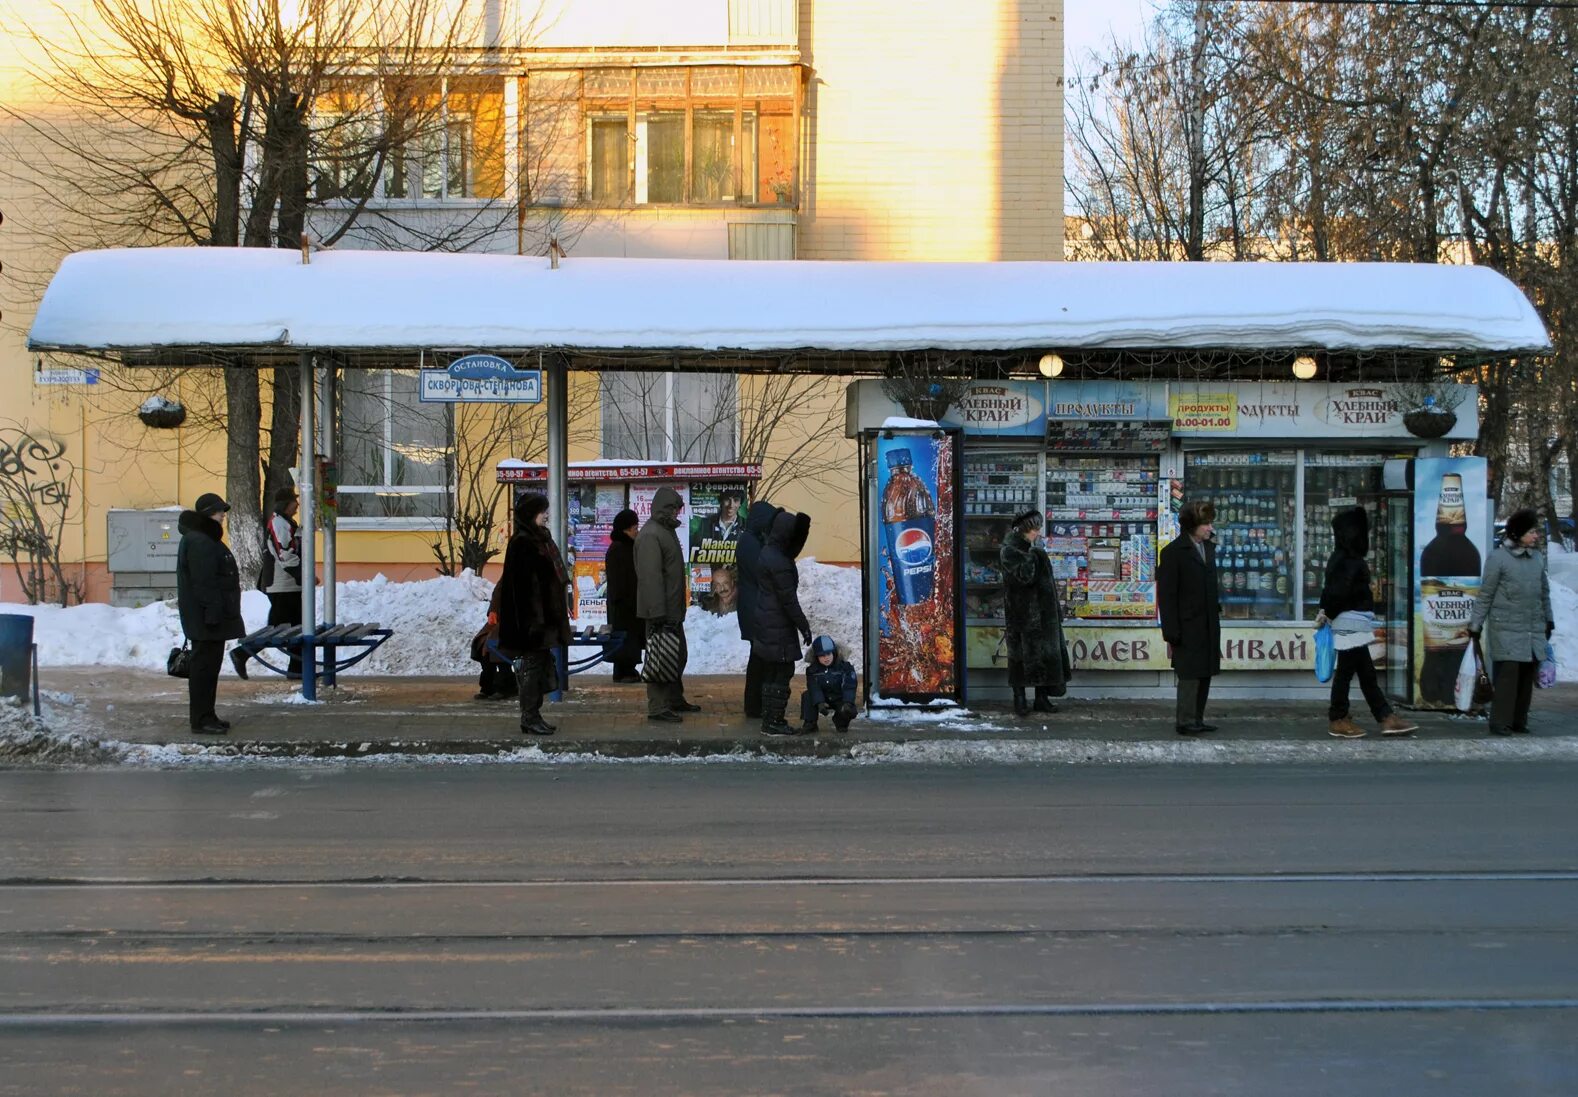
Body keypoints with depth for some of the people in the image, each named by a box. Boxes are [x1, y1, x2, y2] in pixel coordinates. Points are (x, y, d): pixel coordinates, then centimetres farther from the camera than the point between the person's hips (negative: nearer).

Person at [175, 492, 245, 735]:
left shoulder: (206, 539, 18)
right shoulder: (198, 542, -17)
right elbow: (203, 583, -23)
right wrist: (212, 613, -25)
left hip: (212, 617, 11)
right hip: (205, 617, -11)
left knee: (209, 664, 14)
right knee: (204, 664, -7)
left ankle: (206, 715, 20)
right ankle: (201, 719, -4)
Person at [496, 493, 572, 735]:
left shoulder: (541, 540, 16)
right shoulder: (522, 543, -14)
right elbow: (523, 585, -19)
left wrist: (558, 614, 20)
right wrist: (532, 620, -22)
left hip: (545, 618, 10)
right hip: (532, 617, -10)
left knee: (541, 666, 12)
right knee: (531, 665, -5)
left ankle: (534, 715, 18)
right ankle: (529, 718, -1)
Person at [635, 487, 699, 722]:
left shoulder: (666, 531, 16)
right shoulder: (650, 535, -18)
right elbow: (651, 577, -24)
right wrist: (657, 614, -27)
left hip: (672, 611, 11)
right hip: (659, 612, -11)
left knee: (678, 654, 19)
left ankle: (675, 699, 30)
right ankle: (658, 707, -2)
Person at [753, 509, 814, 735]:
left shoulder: (768, 554, 10)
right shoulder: (779, 563, -21)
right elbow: (789, 599, -19)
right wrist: (804, 627, -13)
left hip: (766, 626, 10)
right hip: (778, 629, -10)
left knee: (771, 673, 15)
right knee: (781, 674, -4)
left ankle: (770, 720, 20)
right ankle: (773, 722, -2)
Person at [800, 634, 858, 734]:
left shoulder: (844, 666, -12)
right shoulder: (812, 669, -8)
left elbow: (849, 687, -19)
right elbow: (814, 688, -19)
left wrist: (847, 702, -35)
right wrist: (820, 703, -36)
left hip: (839, 699, -1)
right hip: (822, 700, 1)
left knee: (849, 711, -29)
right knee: (807, 696, -26)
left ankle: (841, 722, 9)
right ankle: (809, 724, -17)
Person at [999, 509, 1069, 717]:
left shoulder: (1036, 549, 13)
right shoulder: (1009, 551, -10)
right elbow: (1024, 576, -24)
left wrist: (1056, 609, 18)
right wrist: (1033, 554, -20)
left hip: (1043, 612, 7)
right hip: (1021, 612, -7)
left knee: (1045, 654, 6)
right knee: (1021, 654, -2)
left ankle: (1042, 697, 13)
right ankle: (1019, 700, 4)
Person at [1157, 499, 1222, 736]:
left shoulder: (1208, 548, 13)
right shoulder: (1174, 552, -10)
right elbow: (1166, 596, -11)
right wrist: (1171, 634, -14)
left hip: (1208, 626, 7)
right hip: (1188, 626, -7)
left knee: (1205, 674, 10)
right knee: (1189, 675, -5)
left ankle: (1197, 719, 18)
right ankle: (1186, 722, 3)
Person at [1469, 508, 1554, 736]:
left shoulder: (1537, 558, 12)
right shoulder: (1498, 558, -5)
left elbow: (1544, 592, 21)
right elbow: (1485, 595, -3)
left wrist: (1548, 621, 22)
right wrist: (1475, 624, -2)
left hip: (1534, 630, 6)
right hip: (1507, 629, -6)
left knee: (1528, 675, 5)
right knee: (1508, 674, -11)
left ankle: (1519, 721, 13)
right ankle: (1500, 723, -6)